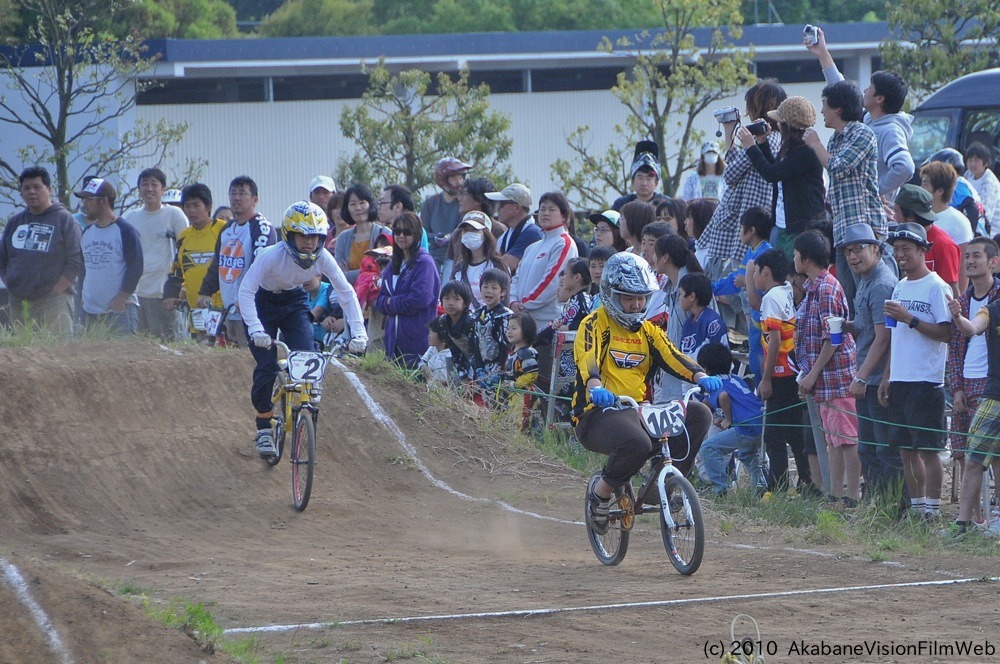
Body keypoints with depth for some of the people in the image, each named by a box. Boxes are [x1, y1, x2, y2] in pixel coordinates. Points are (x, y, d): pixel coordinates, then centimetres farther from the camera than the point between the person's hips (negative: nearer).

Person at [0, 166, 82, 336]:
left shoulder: (65, 220, 0)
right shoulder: (15, 222, 17)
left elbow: (75, 261, -5)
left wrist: (55, 291, -10)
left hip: (54, 302, -5)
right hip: (18, 303, 5)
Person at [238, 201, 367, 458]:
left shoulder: (322, 258, -22)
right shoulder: (272, 256, -33)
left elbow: (346, 292, -16)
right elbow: (246, 290, -37)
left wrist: (358, 331, -27)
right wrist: (256, 329, -50)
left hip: (294, 302, 3)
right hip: (263, 303, -3)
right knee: (267, 366, -14)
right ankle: (263, 429, 3)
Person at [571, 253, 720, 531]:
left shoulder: (648, 331, 17)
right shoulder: (594, 325, -2)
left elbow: (672, 357, 1)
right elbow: (587, 360, -21)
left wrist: (700, 376, -20)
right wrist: (595, 386, -43)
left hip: (638, 411, 6)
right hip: (598, 414, -6)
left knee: (699, 414, -14)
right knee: (636, 444, -37)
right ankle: (601, 491, -8)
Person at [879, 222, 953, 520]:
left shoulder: (936, 287, -8)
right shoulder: (900, 288, 16)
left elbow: (946, 333, -15)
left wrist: (909, 319, -20)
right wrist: (887, 377, 16)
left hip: (926, 381, -8)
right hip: (900, 381, 8)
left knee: (928, 448, -6)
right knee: (906, 449, 9)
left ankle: (932, 509, -3)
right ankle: (915, 506, 15)